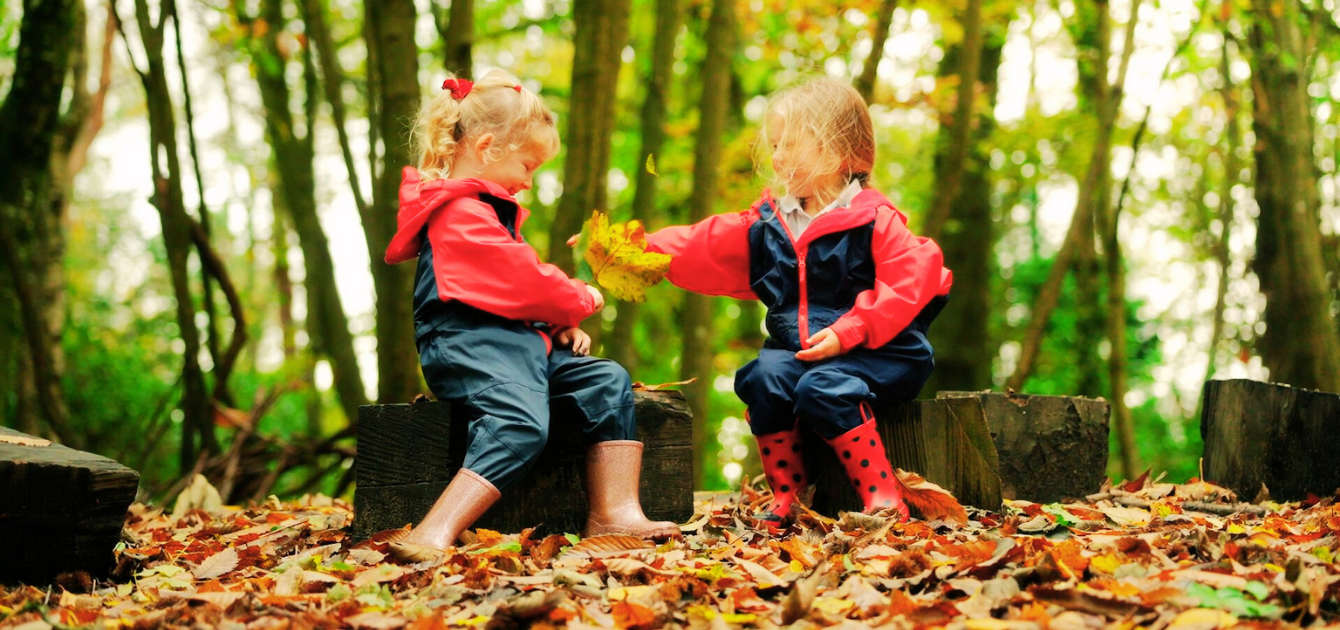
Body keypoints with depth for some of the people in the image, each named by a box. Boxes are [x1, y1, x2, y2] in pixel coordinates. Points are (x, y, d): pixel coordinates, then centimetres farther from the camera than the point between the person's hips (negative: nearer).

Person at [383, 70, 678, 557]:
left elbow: (521, 286, 32)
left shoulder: (491, 208, 29)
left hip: (520, 340, 11)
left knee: (608, 383, -3)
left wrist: (562, 325, 14)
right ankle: (435, 535, -45)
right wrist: (579, 301, 6)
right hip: (468, 344, -11)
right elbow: (523, 281, -13)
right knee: (521, 422, -35)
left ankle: (614, 512, -13)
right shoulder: (461, 213, -9)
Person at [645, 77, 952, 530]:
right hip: (795, 348, 5)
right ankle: (785, 494, -12)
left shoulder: (874, 221, -5)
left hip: (873, 351, -5)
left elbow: (912, 281, -15)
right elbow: (701, 249, 10)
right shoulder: (766, 225, 13)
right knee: (764, 378, -24)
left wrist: (847, 333, -23)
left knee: (823, 388, -32)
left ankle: (883, 496, -23)